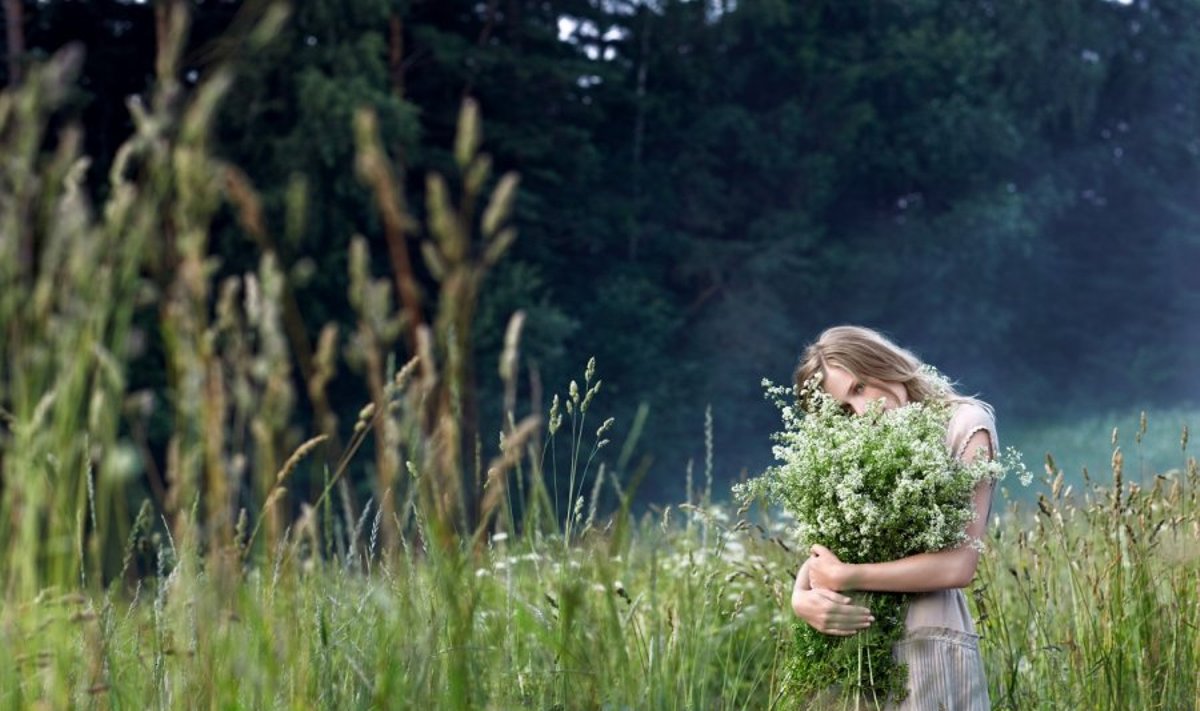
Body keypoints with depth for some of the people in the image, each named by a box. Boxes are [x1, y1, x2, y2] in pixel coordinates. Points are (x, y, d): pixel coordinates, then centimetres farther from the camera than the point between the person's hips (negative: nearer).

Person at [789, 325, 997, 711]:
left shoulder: (963, 422, -1)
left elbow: (958, 564, -12)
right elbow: (823, 550, 10)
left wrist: (845, 578, -11)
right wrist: (801, 597, -12)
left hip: (928, 641, -5)